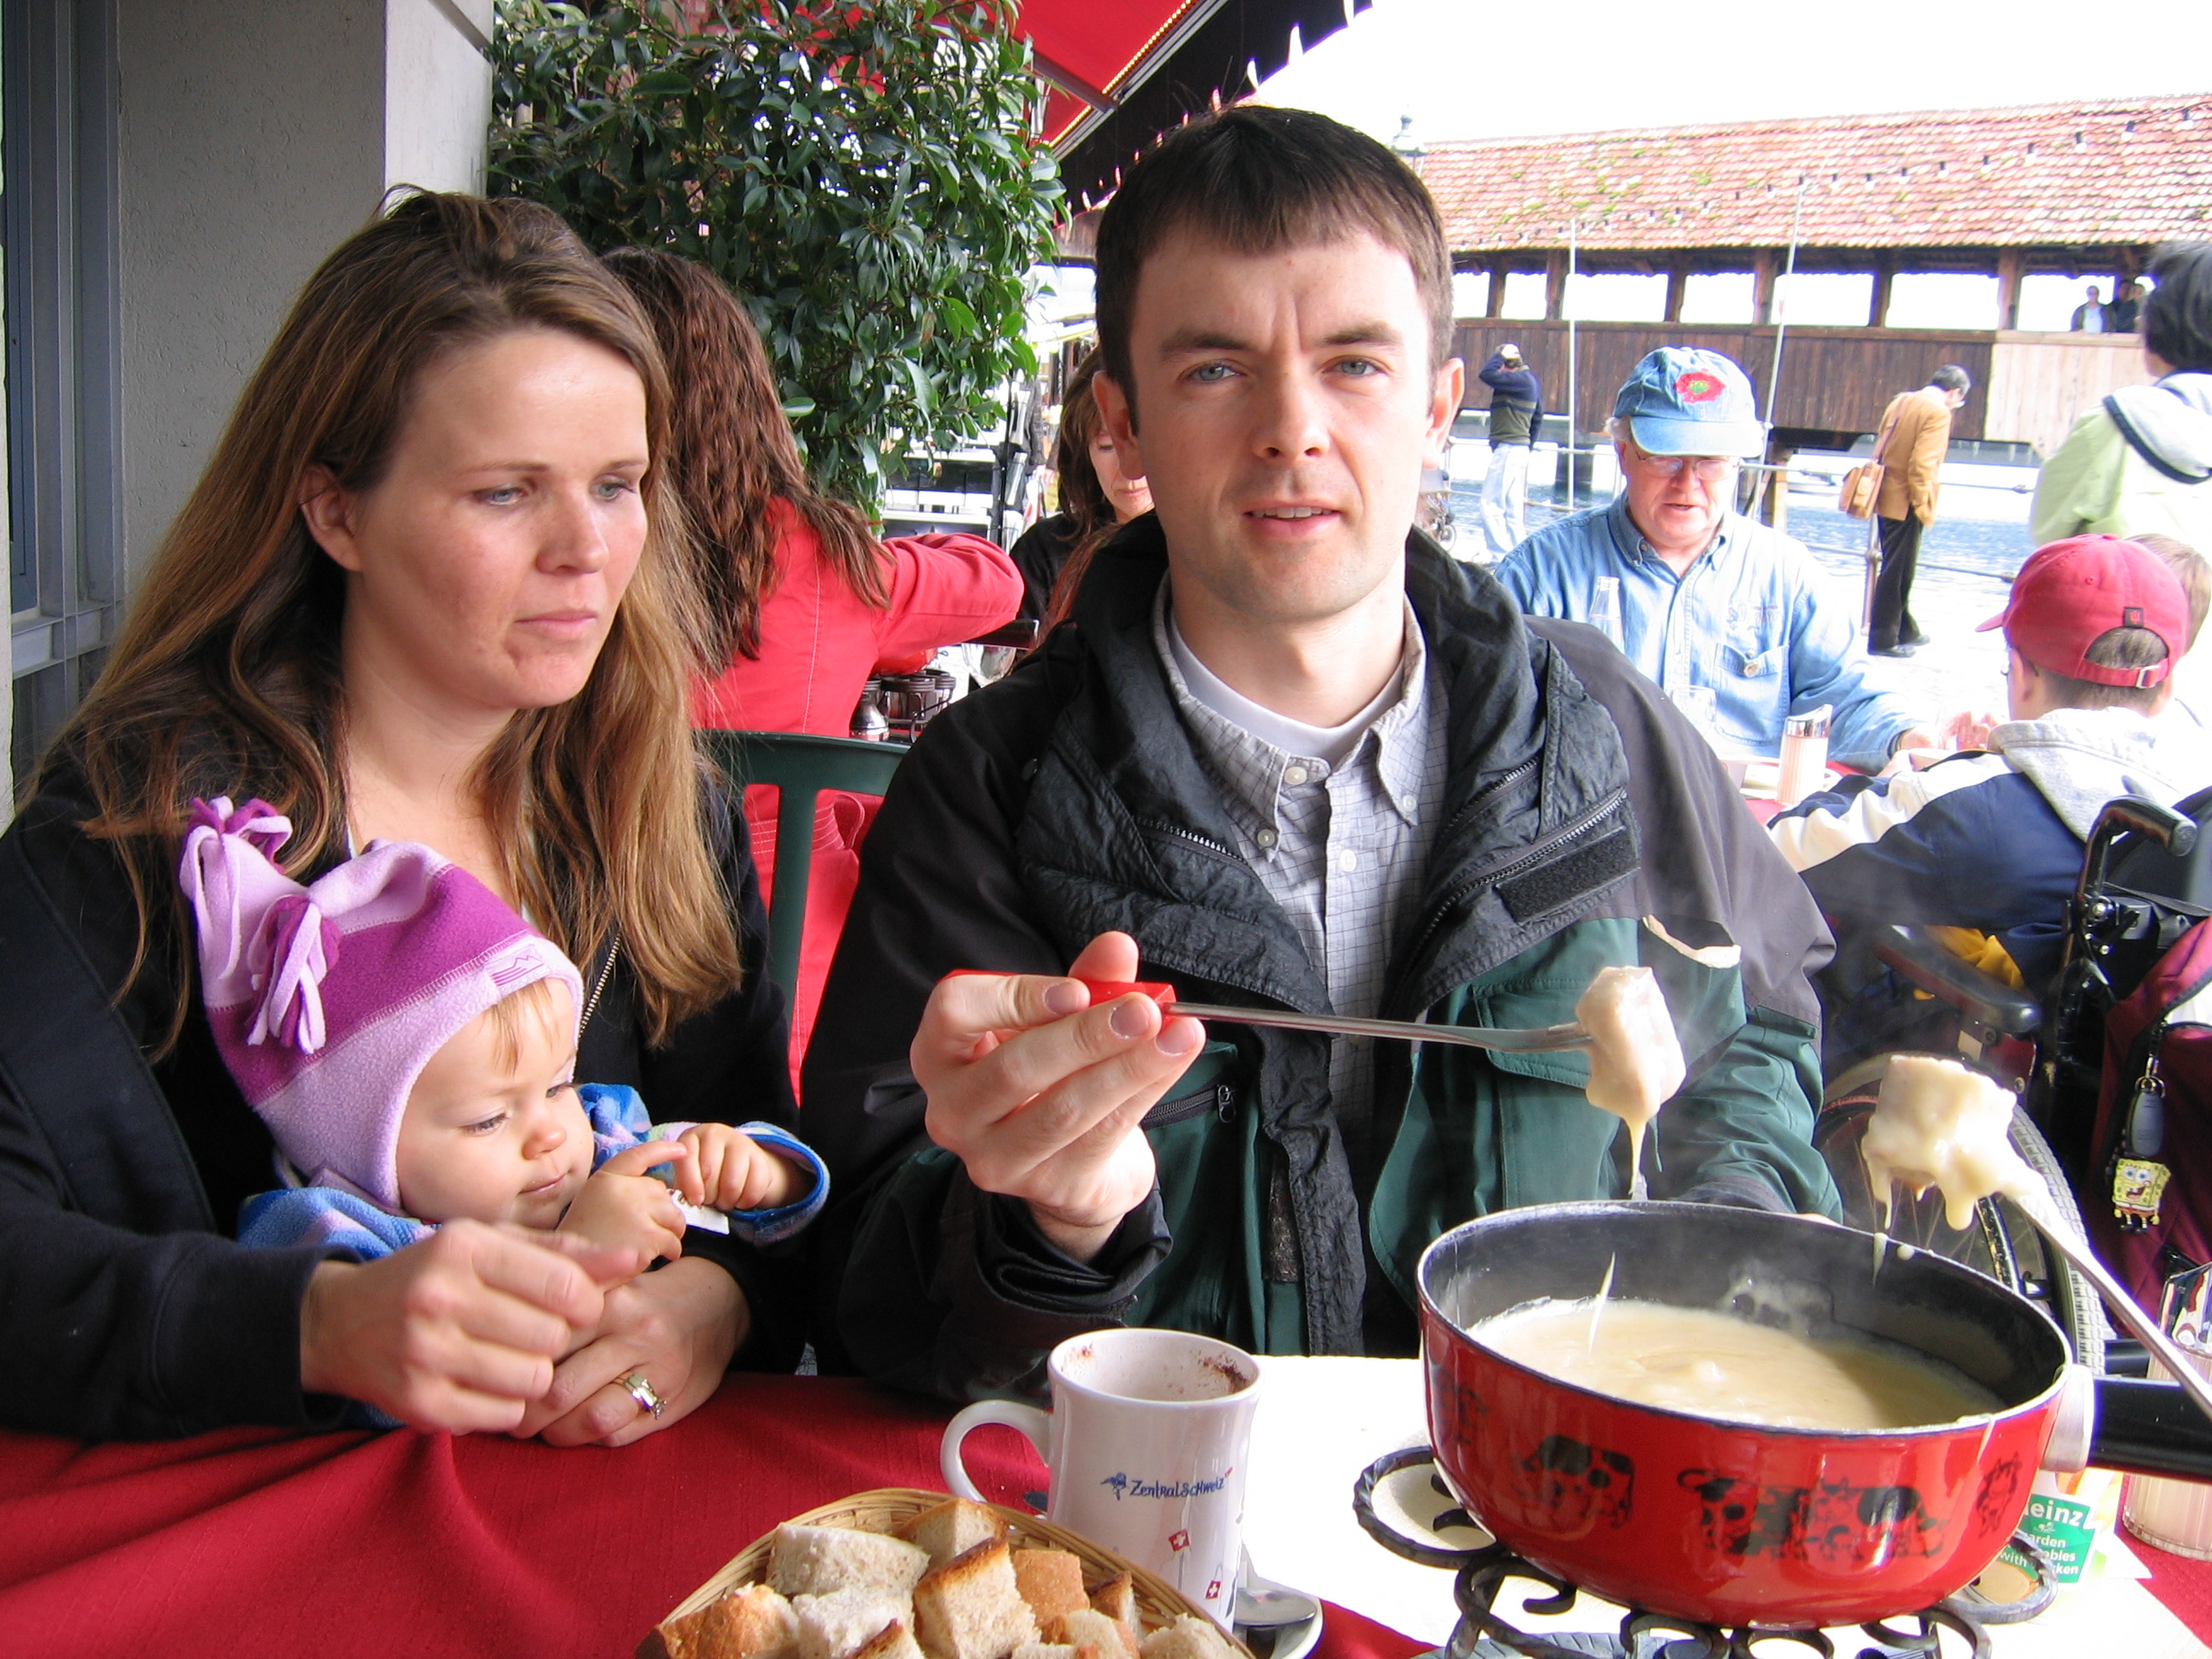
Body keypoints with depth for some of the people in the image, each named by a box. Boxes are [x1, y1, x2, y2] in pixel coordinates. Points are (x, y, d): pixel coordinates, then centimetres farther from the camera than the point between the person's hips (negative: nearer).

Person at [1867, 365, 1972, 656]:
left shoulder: (1900, 402, 10)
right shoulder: (1938, 412, -14)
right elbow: (1922, 463, -21)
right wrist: (1922, 504, -14)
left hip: (1887, 498, 8)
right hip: (1905, 504, -8)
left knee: (1899, 569, 19)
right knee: (1896, 571, -1)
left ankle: (1905, 630, 31)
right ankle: (1882, 639, 4)